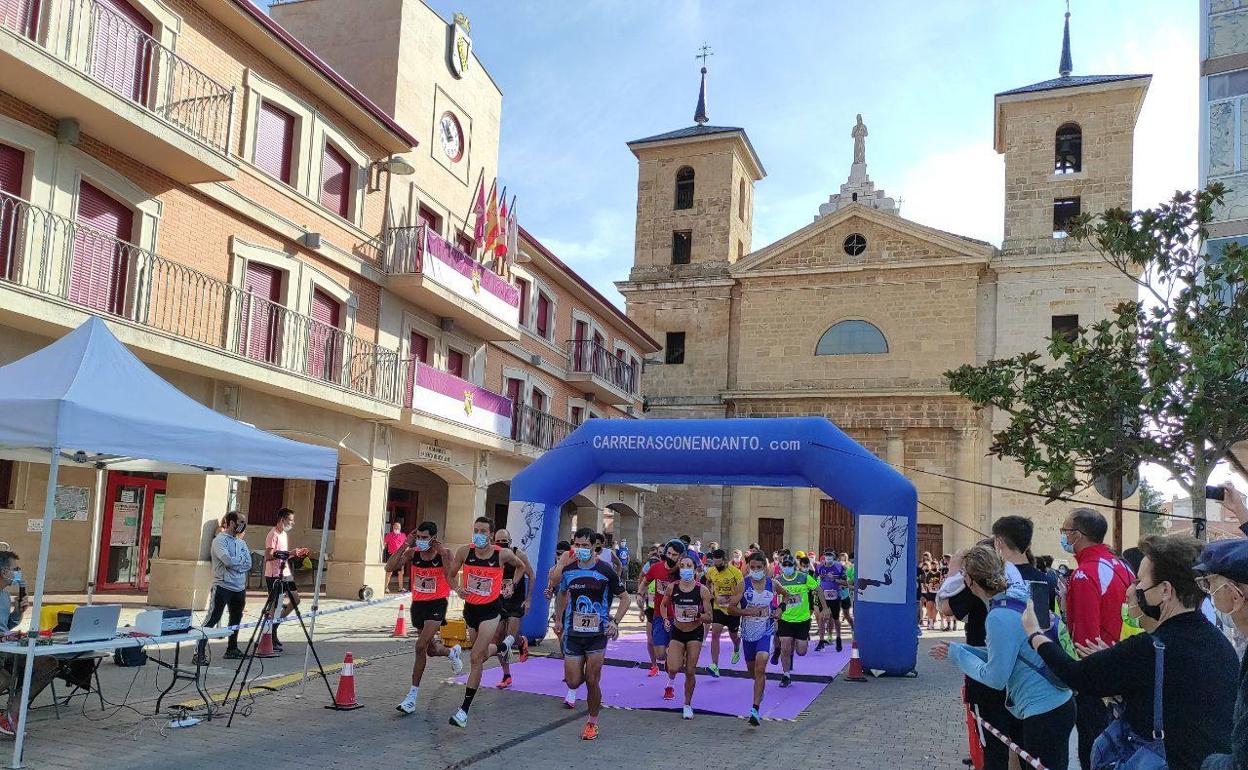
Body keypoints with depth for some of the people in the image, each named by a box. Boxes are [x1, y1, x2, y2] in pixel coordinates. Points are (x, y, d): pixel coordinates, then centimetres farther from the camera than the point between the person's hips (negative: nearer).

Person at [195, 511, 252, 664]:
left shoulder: (241, 542, 13)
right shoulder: (220, 540, -8)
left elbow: (248, 564, 4)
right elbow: (228, 560, -23)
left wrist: (234, 563, -11)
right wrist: (241, 557, -6)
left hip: (240, 588, 8)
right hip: (223, 587, -8)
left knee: (236, 619, 17)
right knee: (212, 619, -11)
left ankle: (232, 649, 30)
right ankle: (199, 653, -11)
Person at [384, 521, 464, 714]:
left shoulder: (443, 553, -13)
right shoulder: (412, 553, -5)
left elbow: (450, 580, -24)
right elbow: (389, 568, -17)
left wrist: (443, 554, -29)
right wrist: (405, 544, -19)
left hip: (437, 604, -5)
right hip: (418, 604, 5)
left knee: (421, 646, -19)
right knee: (431, 650, 18)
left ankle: (413, 696, -9)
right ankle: (452, 652, 54)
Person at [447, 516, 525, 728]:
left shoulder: (503, 555, -13)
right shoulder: (464, 551, -10)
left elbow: (521, 566, 9)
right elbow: (451, 574, 5)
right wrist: (458, 588, -13)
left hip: (491, 609, -4)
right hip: (470, 608, 4)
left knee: (476, 658, -12)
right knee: (481, 654, 22)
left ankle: (464, 710, -4)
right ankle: (504, 646, 58)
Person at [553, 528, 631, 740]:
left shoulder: (605, 571, -8)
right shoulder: (568, 571, 3)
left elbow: (625, 598, 1)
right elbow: (561, 595, 22)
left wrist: (615, 622, -9)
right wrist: (559, 619, 15)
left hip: (597, 633, -3)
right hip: (573, 633, 3)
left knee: (592, 682, -1)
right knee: (573, 682, -1)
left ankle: (593, 723, 19)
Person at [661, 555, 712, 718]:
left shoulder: (702, 590, -13)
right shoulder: (672, 587, -8)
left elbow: (709, 618, -9)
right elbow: (664, 604, 12)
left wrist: (697, 615, -28)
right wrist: (665, 619, -4)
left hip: (695, 633, -1)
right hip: (677, 632, 1)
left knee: (690, 672, 1)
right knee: (673, 668, -15)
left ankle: (687, 704, 24)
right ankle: (671, 681, 25)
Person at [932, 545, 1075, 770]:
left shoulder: (1000, 617, -25)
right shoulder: (1018, 597, 3)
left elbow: (995, 678, -19)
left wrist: (957, 654, -8)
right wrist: (960, 650, 9)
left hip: (1045, 715, -9)